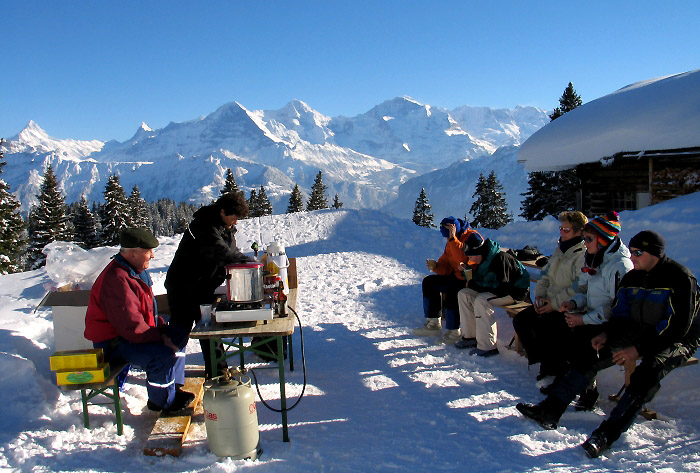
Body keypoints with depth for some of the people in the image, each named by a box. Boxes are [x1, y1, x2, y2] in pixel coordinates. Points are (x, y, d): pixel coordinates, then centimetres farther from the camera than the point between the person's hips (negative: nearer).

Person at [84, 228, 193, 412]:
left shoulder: (136, 271, 9)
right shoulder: (116, 279, -26)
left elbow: (147, 311, 18)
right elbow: (131, 325, -31)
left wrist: (164, 329, 3)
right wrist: (161, 337, -24)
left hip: (129, 334, 11)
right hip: (113, 343, -11)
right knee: (163, 354, -28)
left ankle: (174, 389, 18)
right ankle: (162, 402, -5)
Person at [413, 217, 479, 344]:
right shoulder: (450, 242, 9)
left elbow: (464, 258, -33)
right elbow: (446, 268, 8)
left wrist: (453, 239, -31)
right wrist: (435, 266, -13)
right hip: (457, 277, 10)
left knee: (452, 292, -35)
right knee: (429, 282, 7)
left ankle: (454, 331, -17)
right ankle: (433, 324, 8)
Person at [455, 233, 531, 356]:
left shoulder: (501, 259, -26)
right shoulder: (485, 259, 4)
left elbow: (502, 287, -30)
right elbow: (478, 280, 12)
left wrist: (475, 285, -23)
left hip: (515, 291, -10)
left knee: (481, 301, -32)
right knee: (463, 294, 0)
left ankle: (488, 346, -28)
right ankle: (470, 336, 2)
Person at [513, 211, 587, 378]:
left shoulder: (583, 255, -11)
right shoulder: (560, 249, 17)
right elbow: (545, 275, 20)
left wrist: (555, 303, -19)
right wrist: (539, 295, 4)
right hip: (550, 303, 9)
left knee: (541, 325, -27)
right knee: (520, 319, -6)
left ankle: (553, 368, -6)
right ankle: (541, 360, 4)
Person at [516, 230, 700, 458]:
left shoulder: (681, 279, -17)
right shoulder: (633, 277, 5)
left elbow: (678, 327, -21)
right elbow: (622, 313, 11)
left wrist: (640, 349, -26)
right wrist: (606, 333, -9)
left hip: (677, 341, -6)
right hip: (640, 333, 6)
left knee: (647, 373, -36)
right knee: (592, 356, -12)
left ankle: (606, 434, -37)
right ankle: (549, 410, -16)